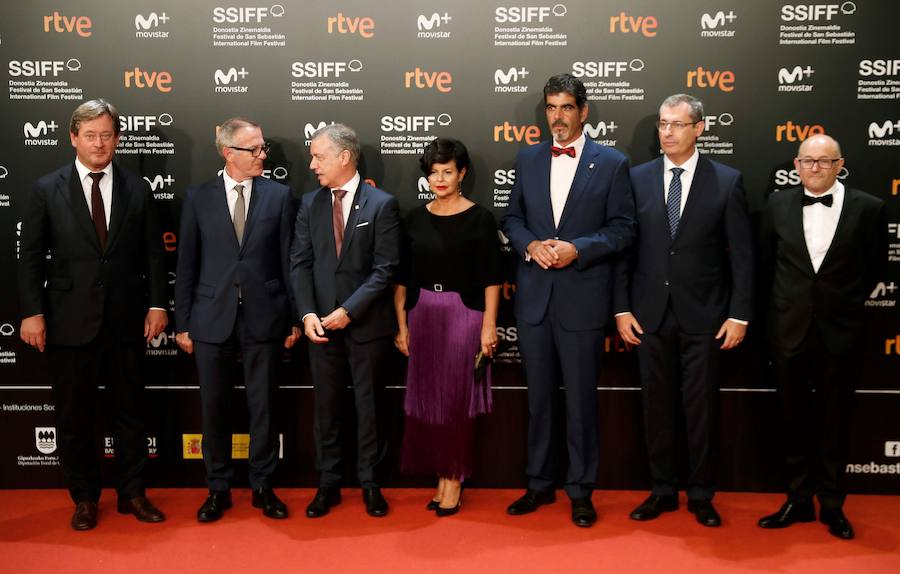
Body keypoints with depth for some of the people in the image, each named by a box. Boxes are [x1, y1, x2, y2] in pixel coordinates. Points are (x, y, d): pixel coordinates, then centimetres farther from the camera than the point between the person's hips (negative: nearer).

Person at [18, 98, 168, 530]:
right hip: (70, 321, -1)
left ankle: (132, 494, 24)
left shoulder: (137, 188, 4)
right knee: (74, 417, 8)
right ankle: (85, 499, 24)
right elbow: (31, 257, 0)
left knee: (129, 412, 10)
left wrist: (157, 304, -1)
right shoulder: (46, 190, 1)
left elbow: (153, 252, 5)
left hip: (126, 320, 1)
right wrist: (32, 312, -6)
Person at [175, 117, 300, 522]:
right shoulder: (198, 198, 2)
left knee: (262, 406, 8)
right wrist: (182, 322, 2)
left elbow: (288, 260, 3)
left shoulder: (278, 195, 2)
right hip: (212, 320, 0)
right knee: (214, 407, 9)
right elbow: (186, 265, 4)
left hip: (264, 318, 0)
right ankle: (218, 489, 24)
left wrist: (294, 318, 1)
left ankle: (262, 487, 23)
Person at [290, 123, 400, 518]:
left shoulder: (381, 204, -5)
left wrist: (348, 311, -15)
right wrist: (308, 314, -9)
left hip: (366, 323, -3)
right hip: (321, 323, 3)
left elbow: (385, 269, -9)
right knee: (326, 407, 10)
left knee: (368, 405, 7)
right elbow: (300, 263, 4)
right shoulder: (310, 204, 7)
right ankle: (328, 484, 22)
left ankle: (369, 483, 21)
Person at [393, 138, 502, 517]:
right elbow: (402, 277, 8)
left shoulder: (479, 218, -3)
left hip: (463, 314, -4)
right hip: (422, 315, 4)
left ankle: (454, 479, 14)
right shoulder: (415, 219, 7)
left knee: (456, 400, 1)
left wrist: (489, 325, -11)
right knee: (426, 399, 7)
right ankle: (441, 477, 20)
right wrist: (401, 324, 4)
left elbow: (491, 277, -5)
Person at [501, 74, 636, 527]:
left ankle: (581, 490, 19)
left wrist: (578, 249, -17)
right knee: (538, 396, 13)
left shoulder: (611, 163, -1)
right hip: (533, 297, 4)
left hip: (583, 298, -3)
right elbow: (512, 217, 11)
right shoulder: (528, 159, 9)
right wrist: (530, 245, -9)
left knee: (581, 398, 5)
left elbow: (622, 228, -3)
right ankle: (540, 484, 26)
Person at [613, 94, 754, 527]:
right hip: (650, 313, 2)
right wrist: (622, 308, -1)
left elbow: (741, 254, -1)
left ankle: (701, 495, 21)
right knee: (657, 404, 9)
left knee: (702, 406, 6)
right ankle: (662, 490, 23)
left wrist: (739, 314, -5)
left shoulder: (726, 181, 0)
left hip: (703, 314, -1)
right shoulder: (637, 179, 4)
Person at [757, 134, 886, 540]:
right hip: (789, 329, 2)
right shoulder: (778, 205, 1)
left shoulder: (868, 208, -5)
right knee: (794, 420, 10)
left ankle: (832, 505, 23)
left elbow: (875, 265, 7)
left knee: (835, 423, 8)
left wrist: (849, 301, 8)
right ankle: (798, 501, 23)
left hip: (840, 332, -2)